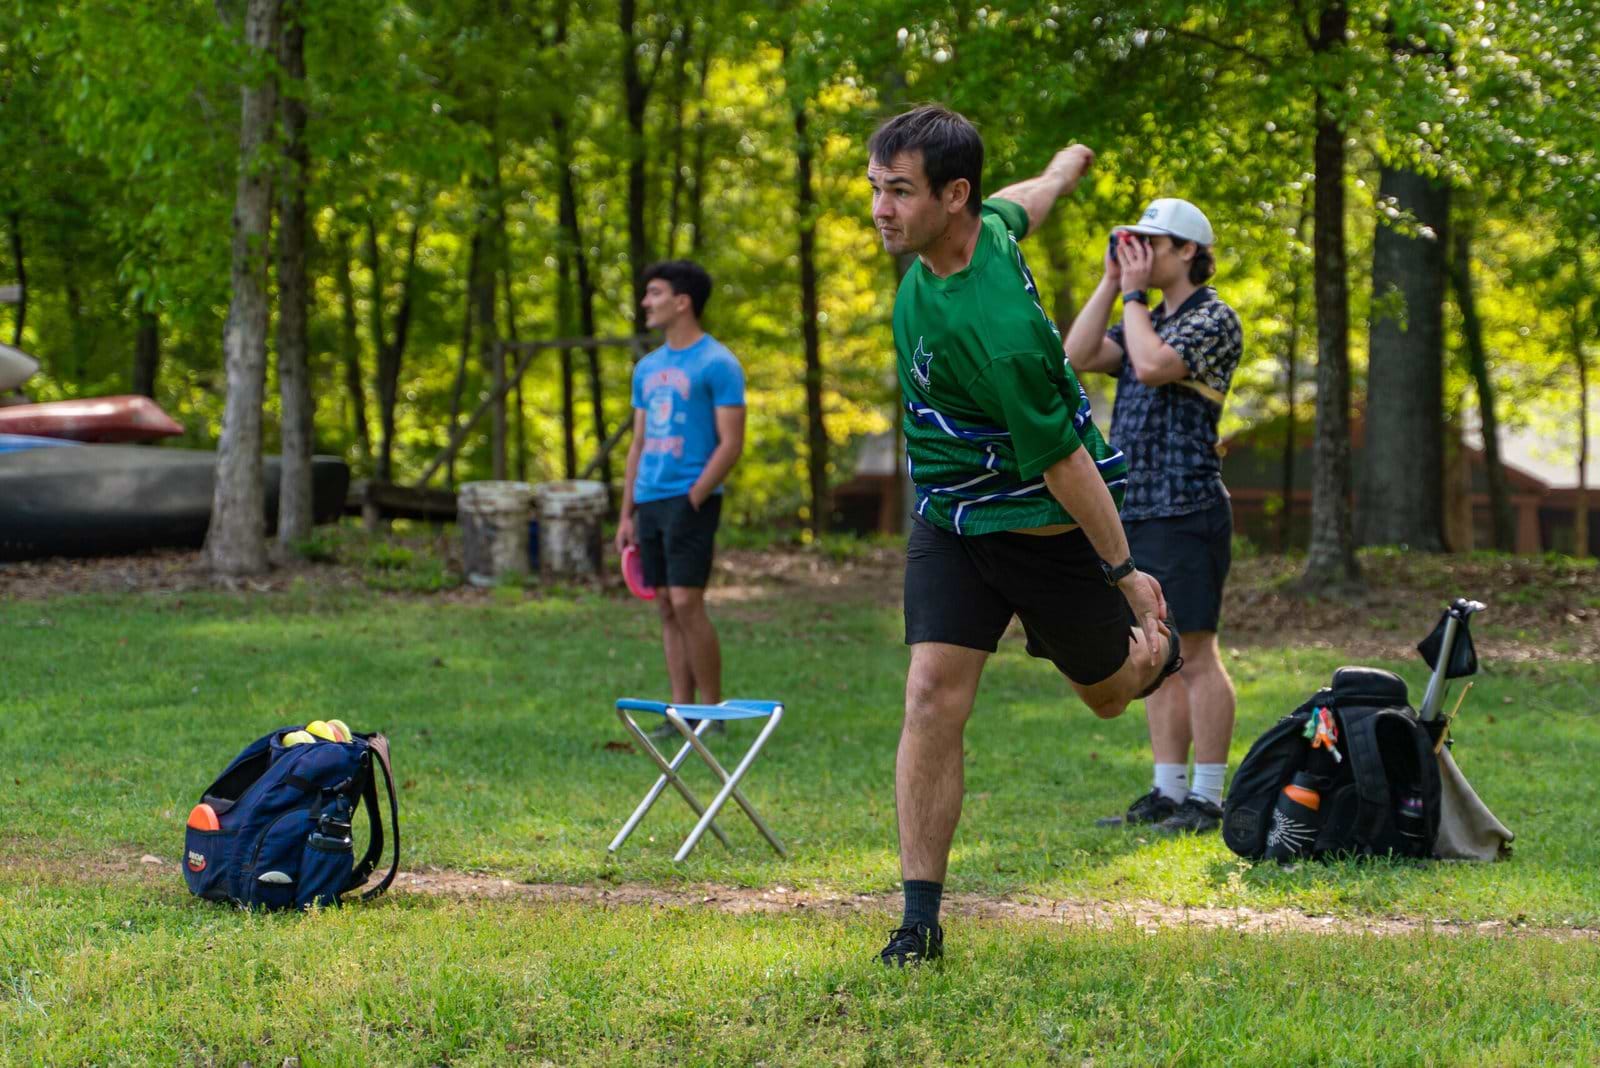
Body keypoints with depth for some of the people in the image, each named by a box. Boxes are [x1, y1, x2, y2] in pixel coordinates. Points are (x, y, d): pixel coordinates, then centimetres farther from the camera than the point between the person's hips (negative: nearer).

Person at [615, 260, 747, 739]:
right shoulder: (648, 368, 17)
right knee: (667, 609, 6)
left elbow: (731, 443, -10)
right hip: (650, 502, 7)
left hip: (690, 501, -7)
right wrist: (627, 513, 15)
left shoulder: (716, 364, -6)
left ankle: (712, 713, -4)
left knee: (687, 603, -11)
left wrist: (693, 499, -16)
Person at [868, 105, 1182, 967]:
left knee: (1109, 691, 19)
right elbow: (1020, 206, 13)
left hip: (1044, 526, -6)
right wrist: (1062, 171, 37)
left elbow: (1061, 458, -27)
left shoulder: (992, 328, -36)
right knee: (933, 698, -9)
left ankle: (1159, 651, 56)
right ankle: (920, 918, -8)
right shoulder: (983, 222, -12)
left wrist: (1125, 573, -17)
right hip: (950, 524, 6)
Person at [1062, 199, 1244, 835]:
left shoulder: (1213, 319, -7)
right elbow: (1078, 357, 7)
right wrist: (1110, 283, 5)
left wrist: (1135, 293, -10)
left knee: (1196, 655, -7)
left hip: (1185, 512, -9)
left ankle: (1207, 800, -6)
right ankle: (1168, 792, 14)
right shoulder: (1146, 319, 19)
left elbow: (1153, 365, -22)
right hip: (1133, 512, 9)